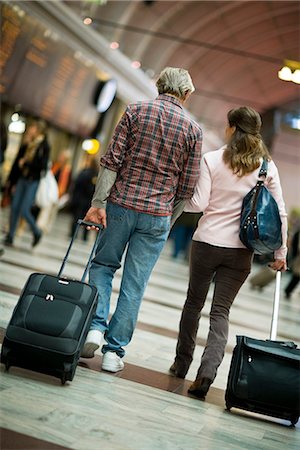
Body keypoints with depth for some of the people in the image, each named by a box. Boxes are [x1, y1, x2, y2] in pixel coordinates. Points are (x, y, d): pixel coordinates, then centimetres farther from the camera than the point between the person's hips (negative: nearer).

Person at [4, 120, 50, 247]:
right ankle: (10, 237, 8)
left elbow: (42, 165, -13)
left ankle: (37, 232, 16)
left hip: (33, 181, -5)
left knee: (24, 210, -8)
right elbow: (18, 160, 11)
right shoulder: (27, 144, 11)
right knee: (15, 207, 1)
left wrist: (25, 163, -10)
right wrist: (11, 180, 9)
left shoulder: (44, 146, -5)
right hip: (22, 179, 5)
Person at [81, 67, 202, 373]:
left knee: (102, 264, 19)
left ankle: (95, 326, 3)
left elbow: (112, 160, -6)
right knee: (134, 285, 6)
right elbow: (188, 186, 3)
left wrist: (98, 203, -6)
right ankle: (114, 351, 11)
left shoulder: (136, 111, 2)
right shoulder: (193, 128, 3)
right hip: (157, 215, 0)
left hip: (121, 204, 0)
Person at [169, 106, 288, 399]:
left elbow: (198, 204, -9)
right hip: (241, 251, 1)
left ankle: (182, 364, 30)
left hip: (207, 243, -1)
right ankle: (207, 372, -10)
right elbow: (279, 213, 2)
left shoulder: (211, 160, -6)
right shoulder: (267, 166, 1)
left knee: (194, 302, 16)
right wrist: (280, 252, 10)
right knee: (221, 311, 6)